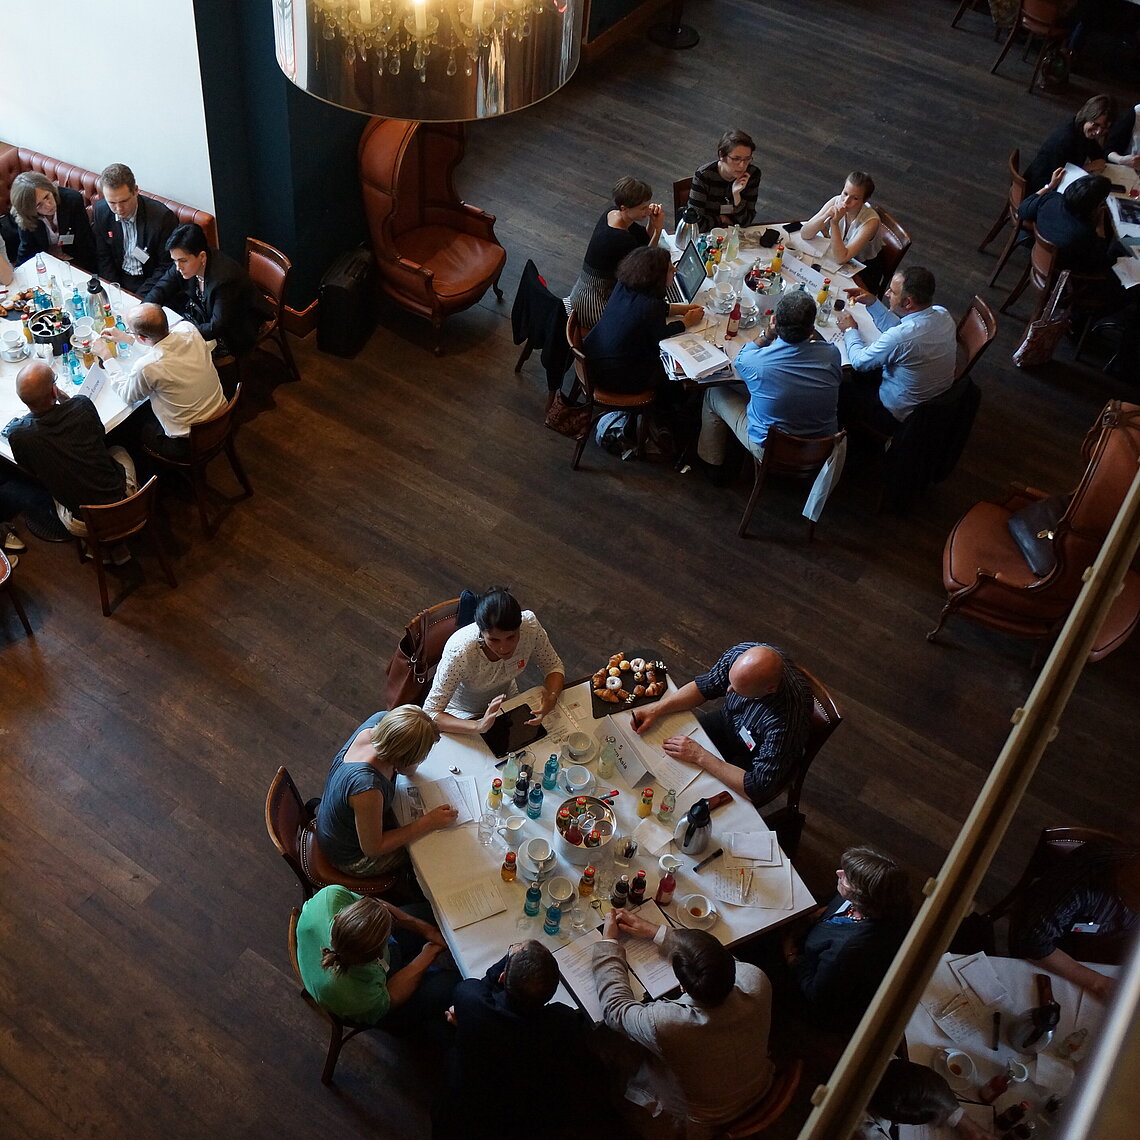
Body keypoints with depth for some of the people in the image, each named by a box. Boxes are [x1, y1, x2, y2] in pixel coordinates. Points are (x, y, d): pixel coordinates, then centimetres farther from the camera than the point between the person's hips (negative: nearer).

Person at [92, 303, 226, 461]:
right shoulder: (188, 328, -14)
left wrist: (106, 356, 4)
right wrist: (128, 339, 15)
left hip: (186, 444, -6)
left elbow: (127, 396, -4)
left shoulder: (146, 367, -29)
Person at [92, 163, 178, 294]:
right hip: (118, 279, 4)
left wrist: (138, 297, -17)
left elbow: (166, 267, -12)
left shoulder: (162, 217, -18)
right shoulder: (100, 212, -3)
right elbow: (103, 258, 6)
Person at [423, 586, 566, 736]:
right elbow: (429, 714, -36)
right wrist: (478, 726, -51)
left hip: (508, 700, 4)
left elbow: (553, 666, -11)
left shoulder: (530, 625, -28)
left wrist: (551, 697, -33)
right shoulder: (460, 651, -38)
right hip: (465, 715, -4)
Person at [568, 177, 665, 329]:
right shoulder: (619, 238, -31)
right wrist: (658, 228, -16)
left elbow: (644, 240, 8)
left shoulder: (612, 214, -5)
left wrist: (652, 223, -13)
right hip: (593, 304, -9)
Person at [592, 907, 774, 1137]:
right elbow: (714, 959, -12)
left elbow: (615, 1007, -21)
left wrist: (608, 940, -11)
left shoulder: (662, 1024, -44)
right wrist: (654, 932, -5)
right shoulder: (756, 981, -34)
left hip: (705, 1118, -3)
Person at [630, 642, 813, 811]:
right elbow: (704, 686, -7)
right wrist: (656, 709, -19)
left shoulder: (786, 721, -43)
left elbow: (759, 788, -37)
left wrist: (700, 756, -32)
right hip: (727, 722, 6)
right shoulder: (743, 653, -27)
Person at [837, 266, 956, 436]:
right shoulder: (942, 314, -13)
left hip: (900, 415, -8)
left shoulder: (901, 337, -38)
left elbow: (859, 361, -20)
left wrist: (850, 329, -3)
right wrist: (872, 303, 2)